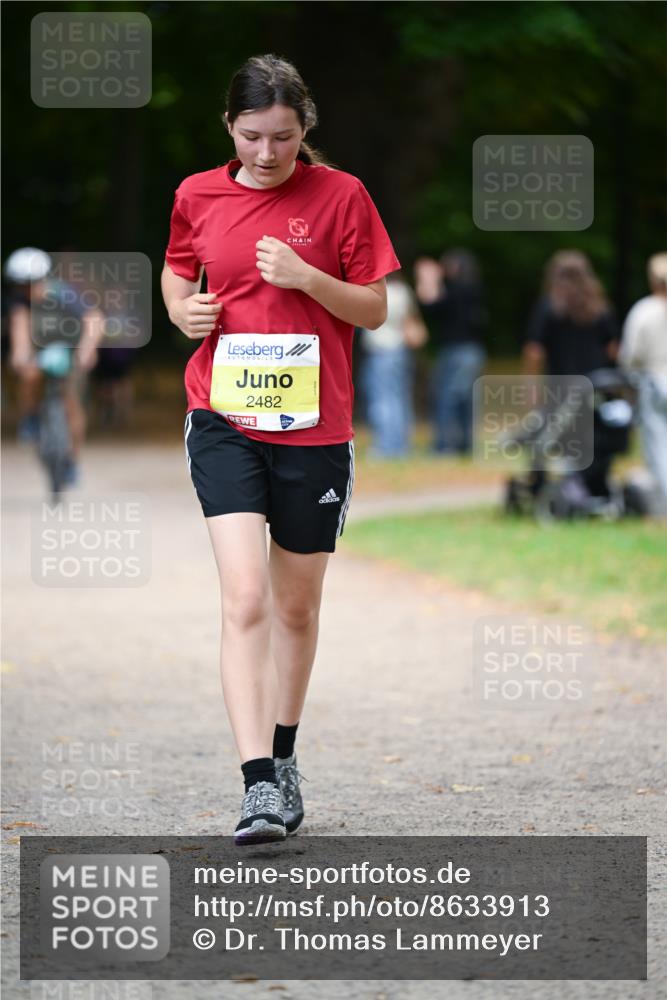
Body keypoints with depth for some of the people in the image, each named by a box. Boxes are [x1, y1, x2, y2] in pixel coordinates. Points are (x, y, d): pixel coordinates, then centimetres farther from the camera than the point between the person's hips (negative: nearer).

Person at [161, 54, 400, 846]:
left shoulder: (341, 195, -2)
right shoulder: (196, 196, 4)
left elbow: (375, 310, 1)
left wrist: (308, 278, -16)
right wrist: (183, 308, 0)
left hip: (314, 424, 0)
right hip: (224, 418, 0)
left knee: (297, 605, 12)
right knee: (244, 599, -15)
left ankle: (283, 758, 32)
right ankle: (259, 783, -19)